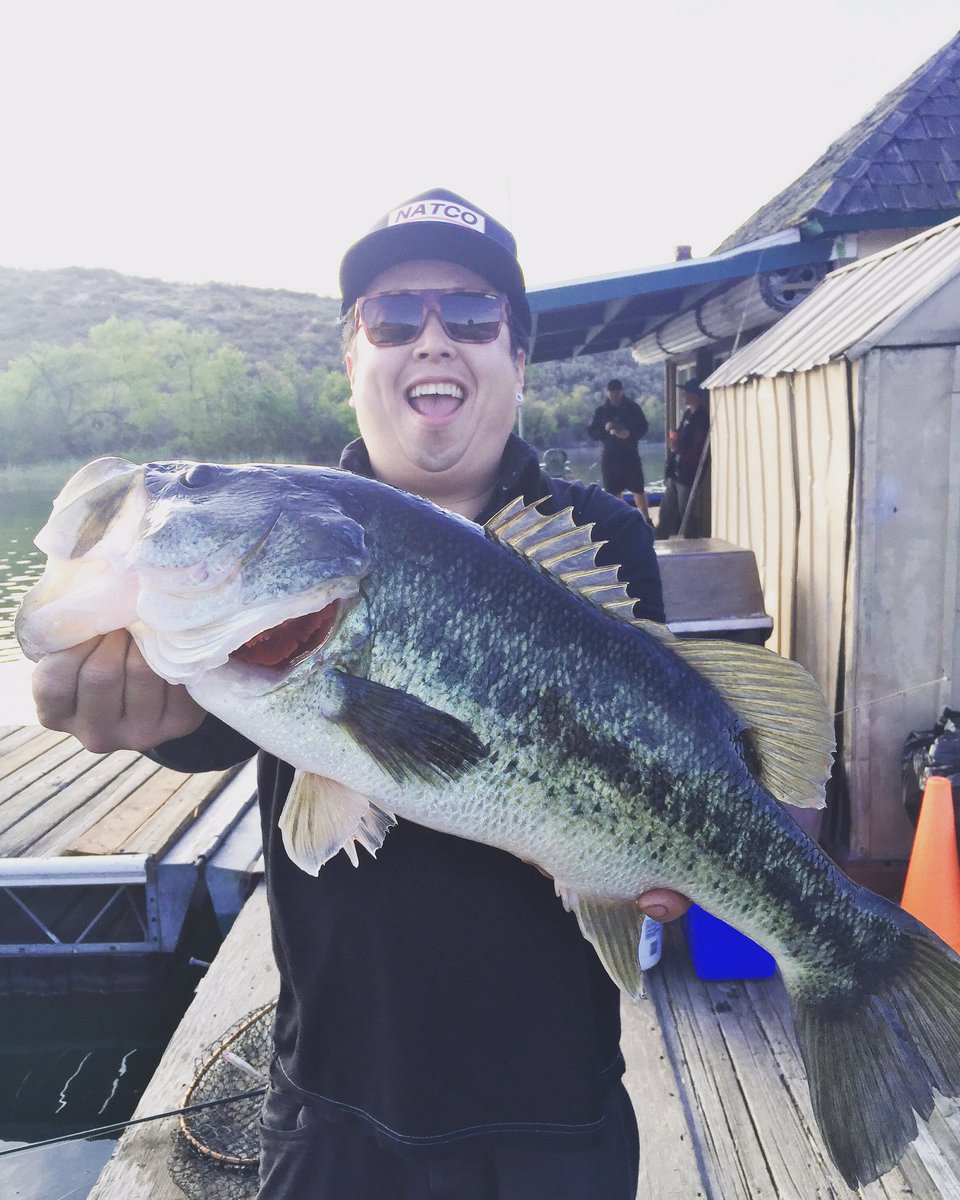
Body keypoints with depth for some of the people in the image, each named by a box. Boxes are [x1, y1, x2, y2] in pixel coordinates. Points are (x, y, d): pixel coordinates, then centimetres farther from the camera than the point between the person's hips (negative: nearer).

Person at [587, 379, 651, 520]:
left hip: (630, 455, -1)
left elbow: (644, 428, 1)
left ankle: (646, 519, 6)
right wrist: (604, 430, -18)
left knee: (638, 490, -2)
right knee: (615, 492, 5)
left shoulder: (633, 407, 1)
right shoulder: (601, 410, 3)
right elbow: (591, 432, 2)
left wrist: (630, 433, -19)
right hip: (609, 457, 1)